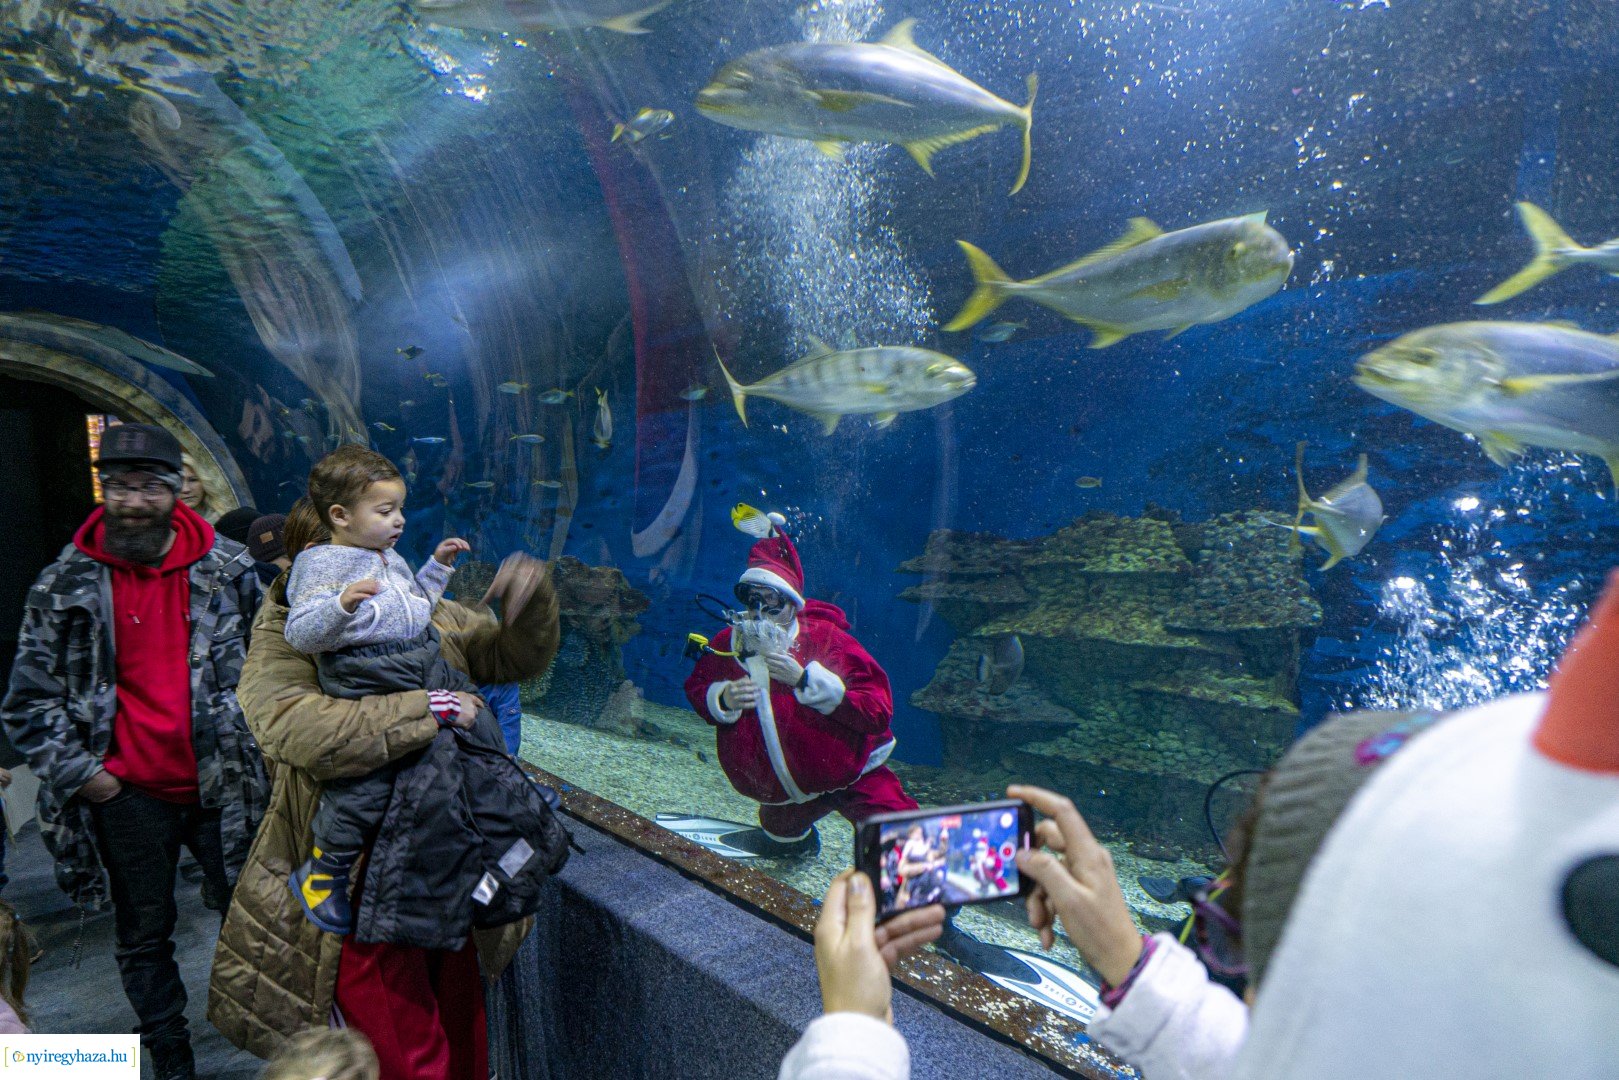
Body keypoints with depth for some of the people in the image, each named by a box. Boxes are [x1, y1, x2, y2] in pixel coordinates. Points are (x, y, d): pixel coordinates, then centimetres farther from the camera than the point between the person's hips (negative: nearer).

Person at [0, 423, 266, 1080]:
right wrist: (75, 769, -5)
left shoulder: (227, 569, -2)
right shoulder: (67, 584, -3)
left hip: (222, 785, 0)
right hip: (129, 797, 0)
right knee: (144, 938, 15)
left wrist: (254, 746, 5)